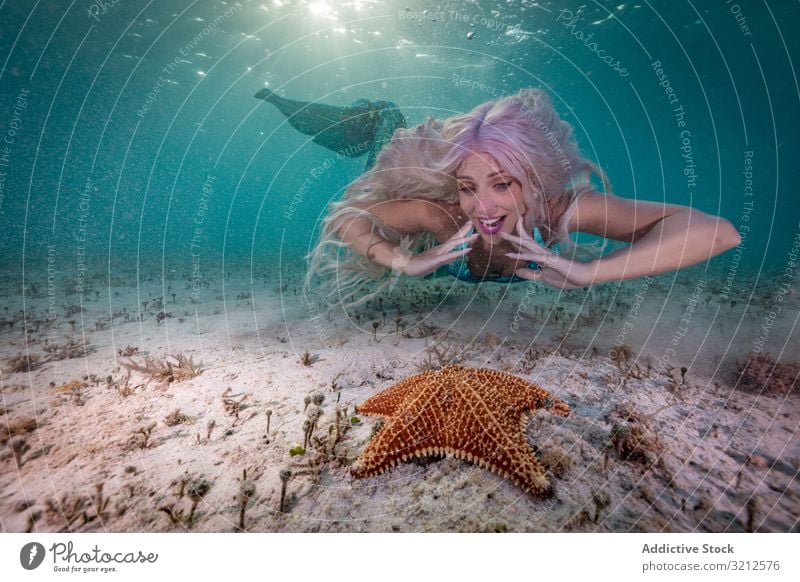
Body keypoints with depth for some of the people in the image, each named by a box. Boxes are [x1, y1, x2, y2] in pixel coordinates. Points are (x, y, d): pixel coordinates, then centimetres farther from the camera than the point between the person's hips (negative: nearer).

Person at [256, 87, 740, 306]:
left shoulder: (559, 208, -45)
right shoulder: (447, 214, -46)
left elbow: (718, 232, -48)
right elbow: (344, 217, -36)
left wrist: (587, 272, -61)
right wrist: (405, 263, -55)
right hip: (451, 291, -1)